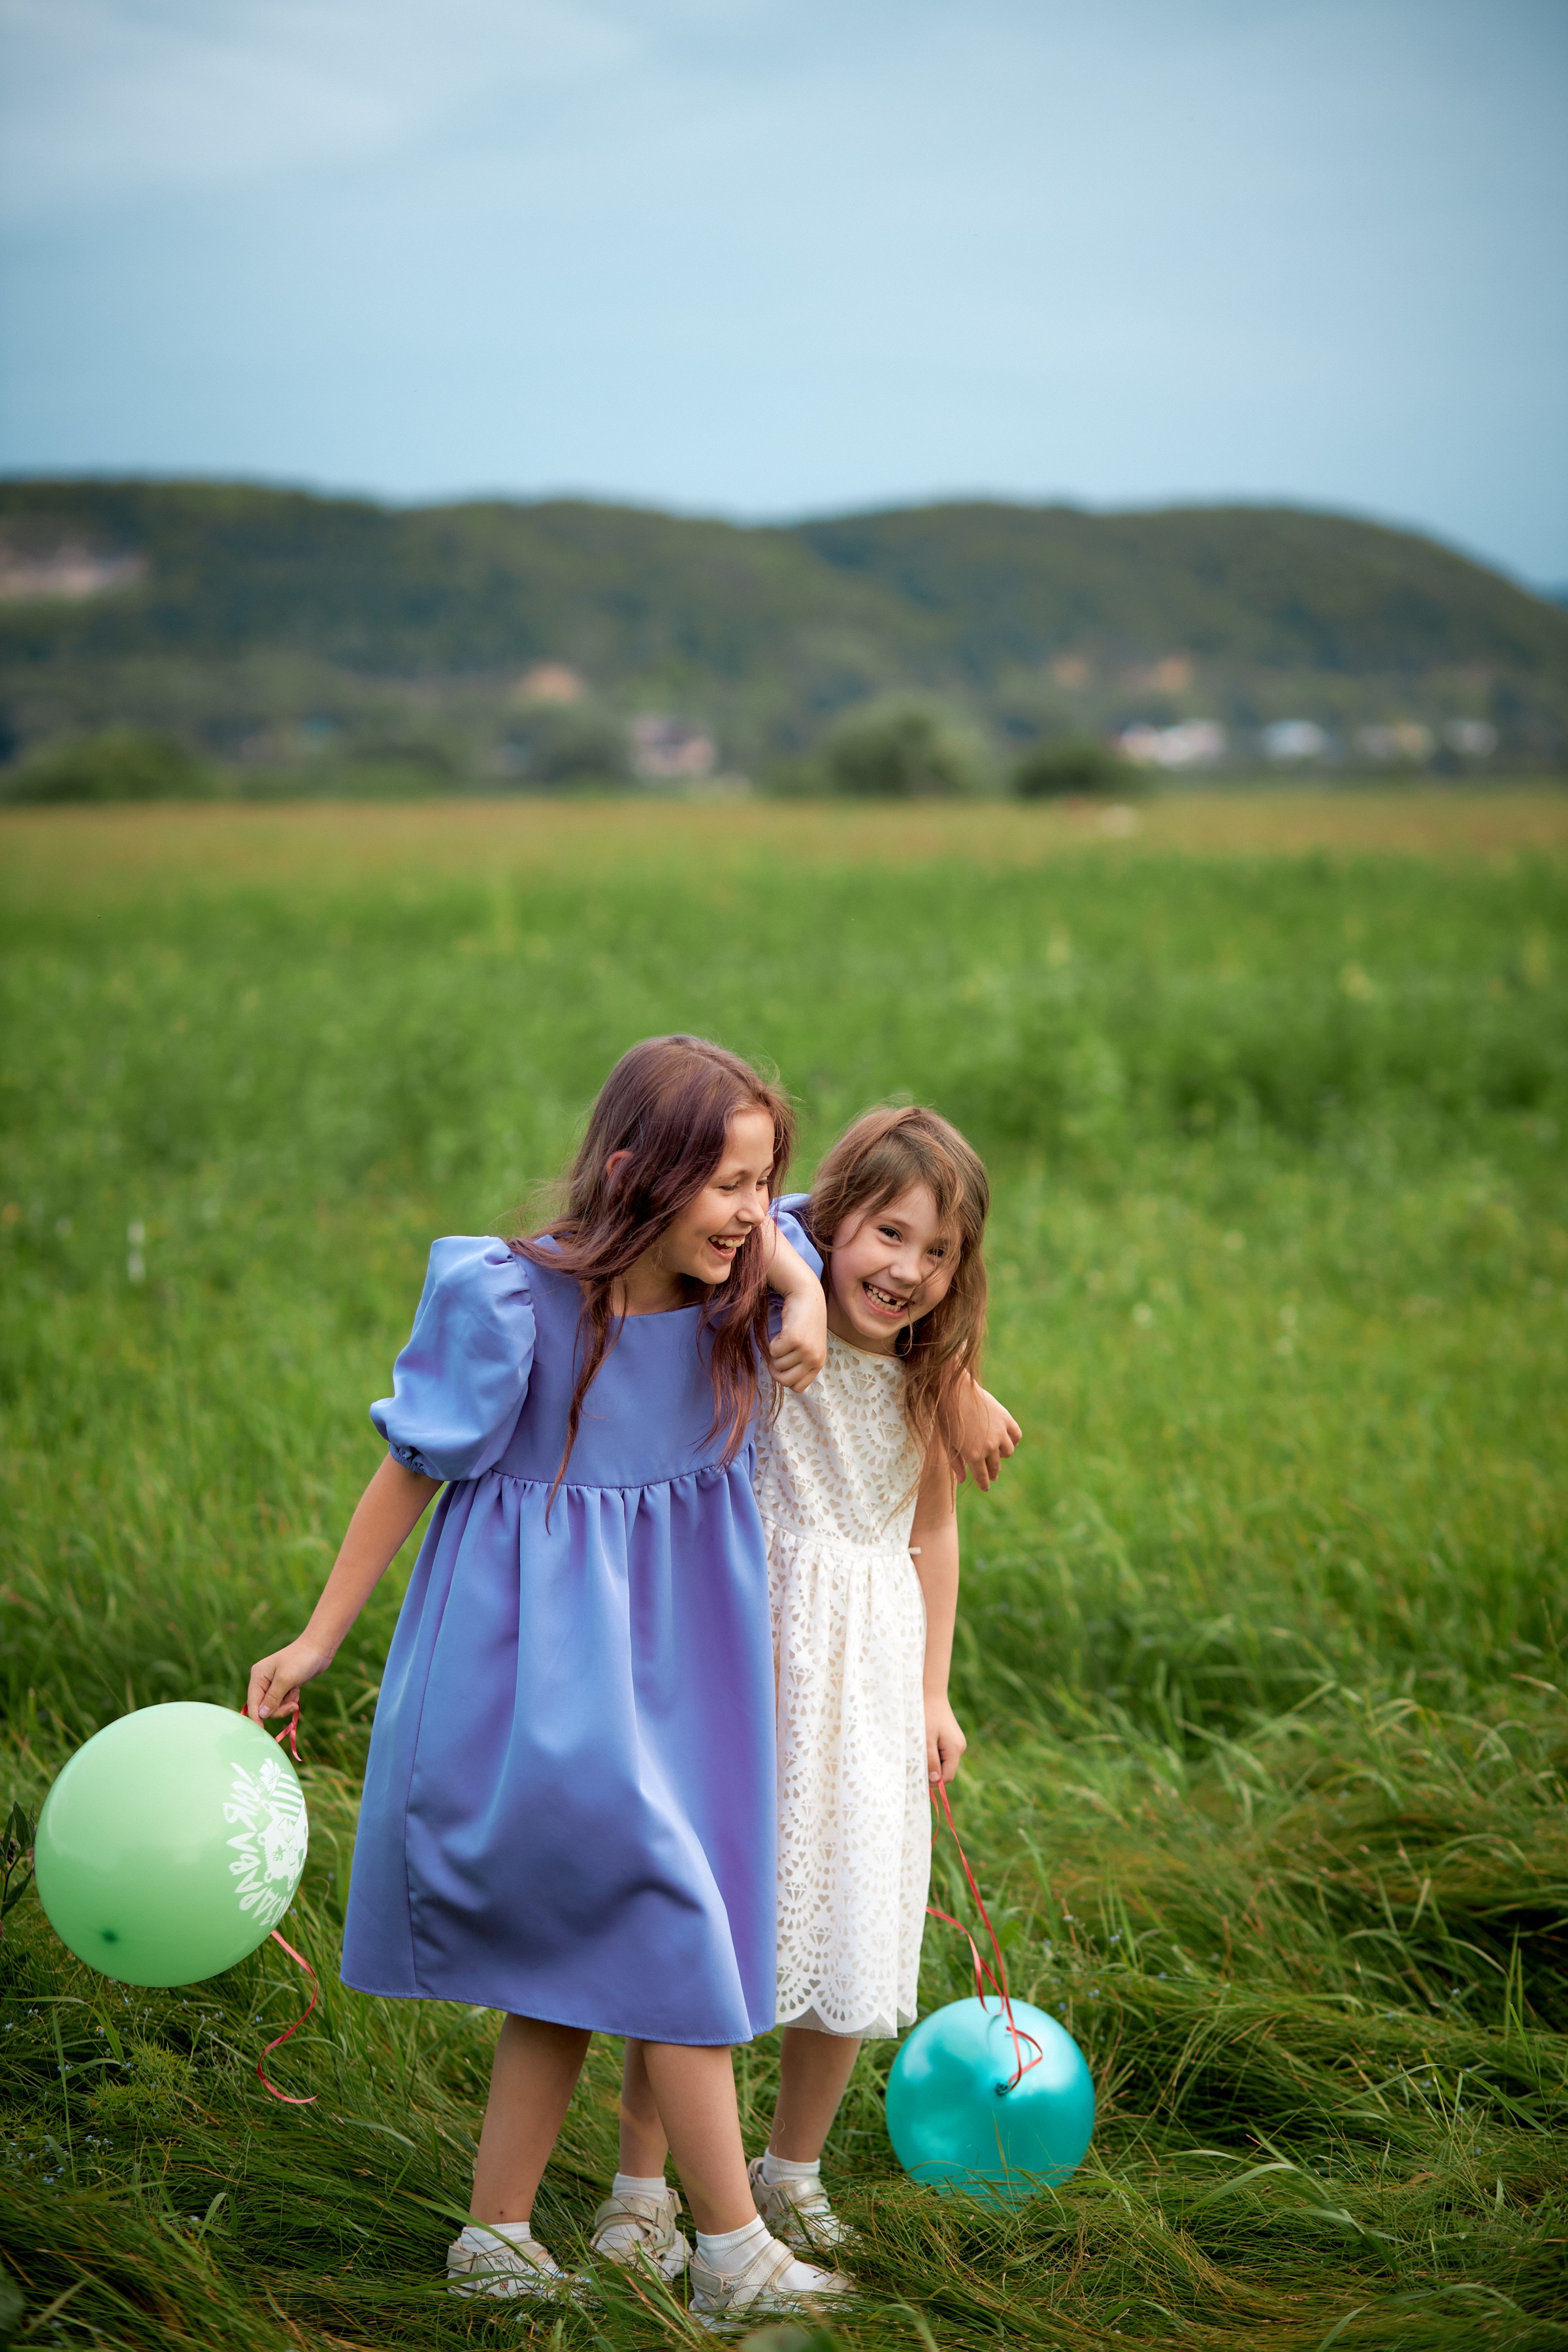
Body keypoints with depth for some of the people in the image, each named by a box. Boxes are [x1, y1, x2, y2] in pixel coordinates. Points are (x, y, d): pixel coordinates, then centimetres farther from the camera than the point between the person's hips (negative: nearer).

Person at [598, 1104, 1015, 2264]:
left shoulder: (935, 1381, 1)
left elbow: (932, 1528, 10)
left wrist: (934, 1694, 11)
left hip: (868, 1663, 4)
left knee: (851, 1936, 8)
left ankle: (792, 2170, 29)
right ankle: (642, 2188, 15)